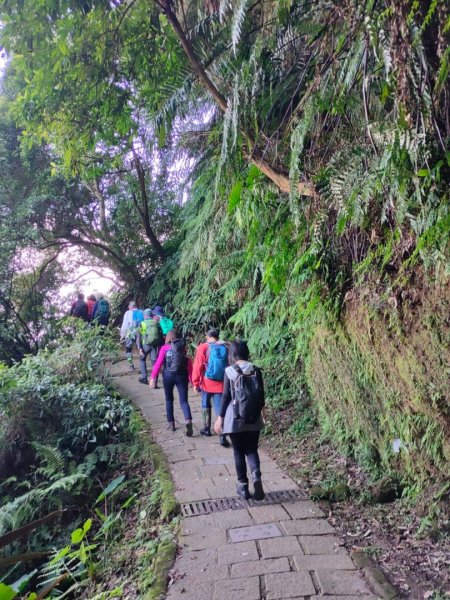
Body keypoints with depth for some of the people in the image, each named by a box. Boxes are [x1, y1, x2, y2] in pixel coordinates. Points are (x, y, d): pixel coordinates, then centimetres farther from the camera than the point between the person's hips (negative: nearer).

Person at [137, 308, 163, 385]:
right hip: (156, 345, 2)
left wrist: (140, 348, -6)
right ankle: (155, 383, 2)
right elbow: (161, 335, 7)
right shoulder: (156, 323, 10)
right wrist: (160, 346, 12)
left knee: (142, 359, 23)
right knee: (155, 363, 5)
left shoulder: (142, 324, 4)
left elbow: (139, 337, -3)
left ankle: (144, 377, 20)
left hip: (146, 344, -1)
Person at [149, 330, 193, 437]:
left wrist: (152, 378, -9)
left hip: (168, 375, -1)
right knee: (184, 401, 4)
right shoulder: (183, 348, 6)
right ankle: (188, 421, -20)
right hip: (182, 376, 1)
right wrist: (192, 379, 7)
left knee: (169, 400, 19)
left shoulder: (164, 348, 1)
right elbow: (189, 364, 2)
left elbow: (158, 363, -7)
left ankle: (171, 423, 24)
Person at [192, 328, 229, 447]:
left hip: (207, 383, -1)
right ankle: (223, 436, -7)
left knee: (206, 405, 21)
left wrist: (195, 382, -1)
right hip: (221, 384, 1)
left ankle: (207, 429, 32)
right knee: (220, 409, 2)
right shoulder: (225, 348, 1)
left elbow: (198, 366, -8)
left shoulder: (203, 347, -6)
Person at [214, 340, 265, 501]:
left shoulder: (229, 371, -9)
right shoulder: (256, 371, -1)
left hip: (235, 418, -2)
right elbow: (261, 395, 4)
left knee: (239, 452, 11)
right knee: (252, 450, 13)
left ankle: (243, 486, 16)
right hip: (254, 419, 2)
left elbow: (226, 396, -8)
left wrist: (220, 417, 0)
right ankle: (256, 475, -11)